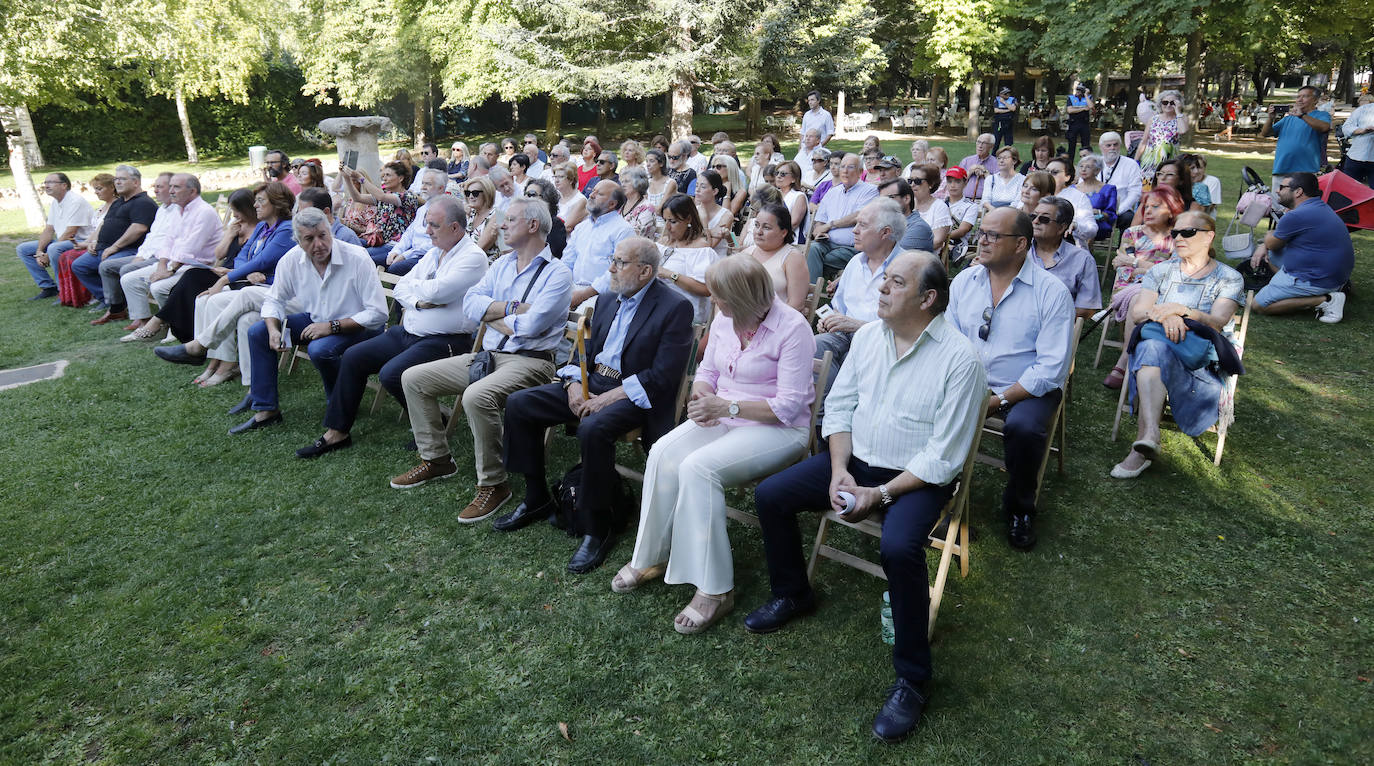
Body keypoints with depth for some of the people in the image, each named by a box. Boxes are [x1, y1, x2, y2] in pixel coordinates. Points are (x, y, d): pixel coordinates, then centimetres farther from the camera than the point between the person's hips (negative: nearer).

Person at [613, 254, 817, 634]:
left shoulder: (792, 328, -16)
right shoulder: (723, 320, 5)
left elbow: (789, 406, -18)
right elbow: (706, 370, 17)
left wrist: (727, 406, -23)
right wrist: (702, 395, -8)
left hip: (778, 429, -7)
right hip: (722, 417, 7)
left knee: (697, 467, -30)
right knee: (663, 453, -20)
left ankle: (715, 589, -20)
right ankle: (651, 557, -3)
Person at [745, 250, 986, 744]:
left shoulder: (960, 359, -17)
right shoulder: (868, 335, 1)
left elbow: (943, 458, -18)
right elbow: (839, 405, 5)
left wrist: (880, 494, -21)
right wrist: (839, 471, -8)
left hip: (918, 477, -6)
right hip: (855, 460, 6)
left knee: (899, 549, -33)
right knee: (770, 495, -4)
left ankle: (912, 680, -10)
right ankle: (791, 594, 22)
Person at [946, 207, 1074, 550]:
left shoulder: (1052, 293, -9)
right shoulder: (964, 281, 6)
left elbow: (1051, 368, -14)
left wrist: (999, 400, -19)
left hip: (1028, 389, -3)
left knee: (1023, 428, -34)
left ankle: (1020, 508, -2)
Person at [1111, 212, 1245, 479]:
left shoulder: (1229, 278, 12)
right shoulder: (1161, 271, 19)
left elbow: (1217, 322, -5)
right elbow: (1137, 313, 4)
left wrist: (1181, 310, -22)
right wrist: (1164, 316, -17)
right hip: (1154, 344, 2)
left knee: (1153, 349, -38)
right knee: (1153, 344, -38)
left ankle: (1144, 440, -47)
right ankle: (1150, 436, -55)